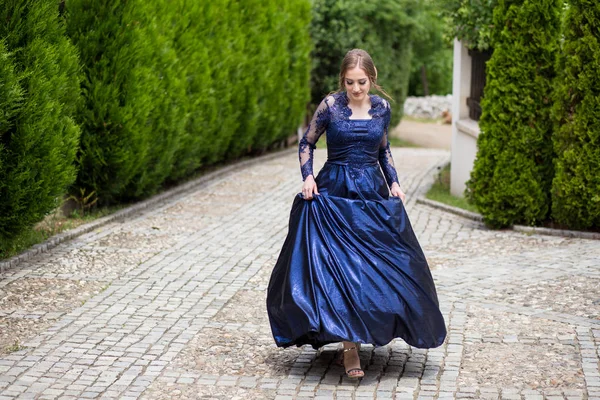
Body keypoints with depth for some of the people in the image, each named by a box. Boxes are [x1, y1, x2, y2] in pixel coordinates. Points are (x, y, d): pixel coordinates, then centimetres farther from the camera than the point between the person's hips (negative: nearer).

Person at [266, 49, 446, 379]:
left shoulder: (382, 108, 5)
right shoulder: (330, 105, -5)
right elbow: (306, 143, 5)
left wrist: (393, 182, 4)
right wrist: (307, 177, -9)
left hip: (372, 193, 4)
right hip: (335, 193, -3)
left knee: (375, 263, 3)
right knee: (340, 265, -7)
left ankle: (354, 335, 21)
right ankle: (350, 347, -3)